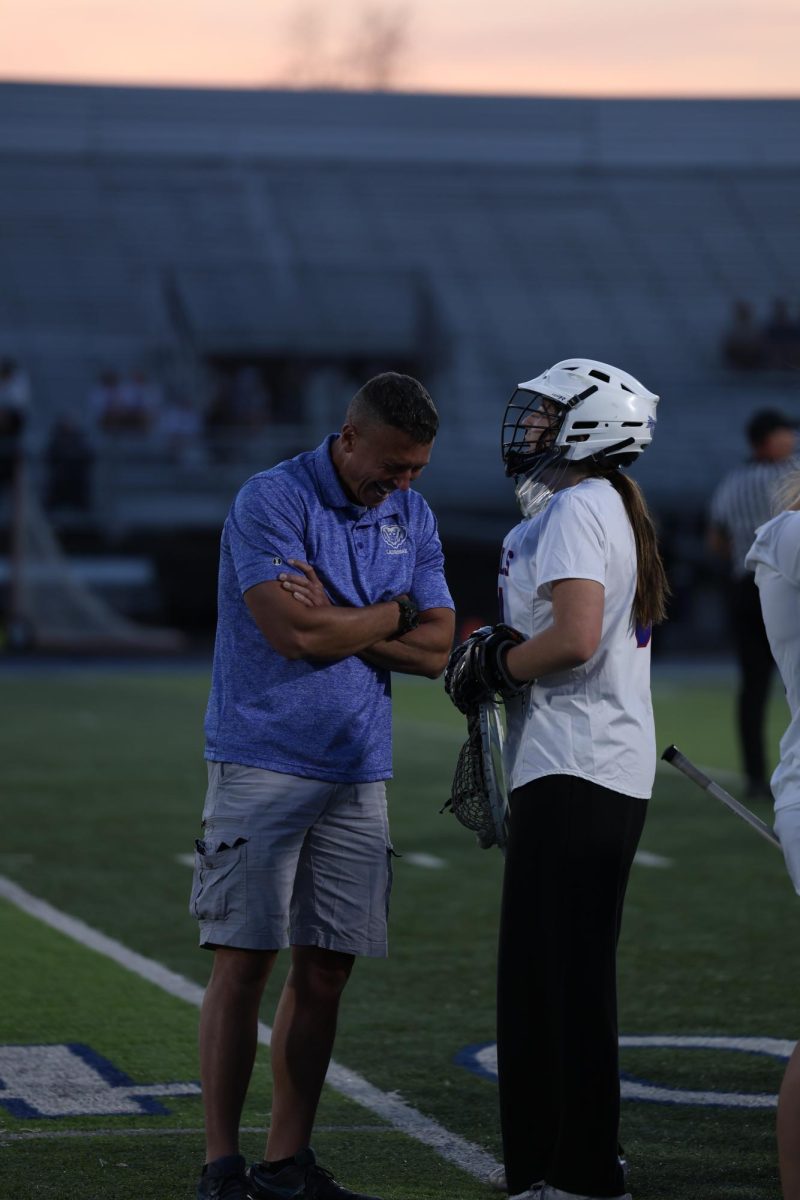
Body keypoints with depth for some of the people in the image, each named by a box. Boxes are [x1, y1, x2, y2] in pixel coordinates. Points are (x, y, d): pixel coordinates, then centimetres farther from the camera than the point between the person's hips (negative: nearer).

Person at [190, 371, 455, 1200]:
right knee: (242, 964, -5)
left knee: (324, 973, 6)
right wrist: (394, 614, -4)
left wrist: (334, 621, -10)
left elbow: (437, 652, 4)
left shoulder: (412, 516, 10)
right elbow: (295, 634, -20)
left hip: (356, 773, 6)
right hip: (263, 765, -6)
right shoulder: (271, 501, -10)